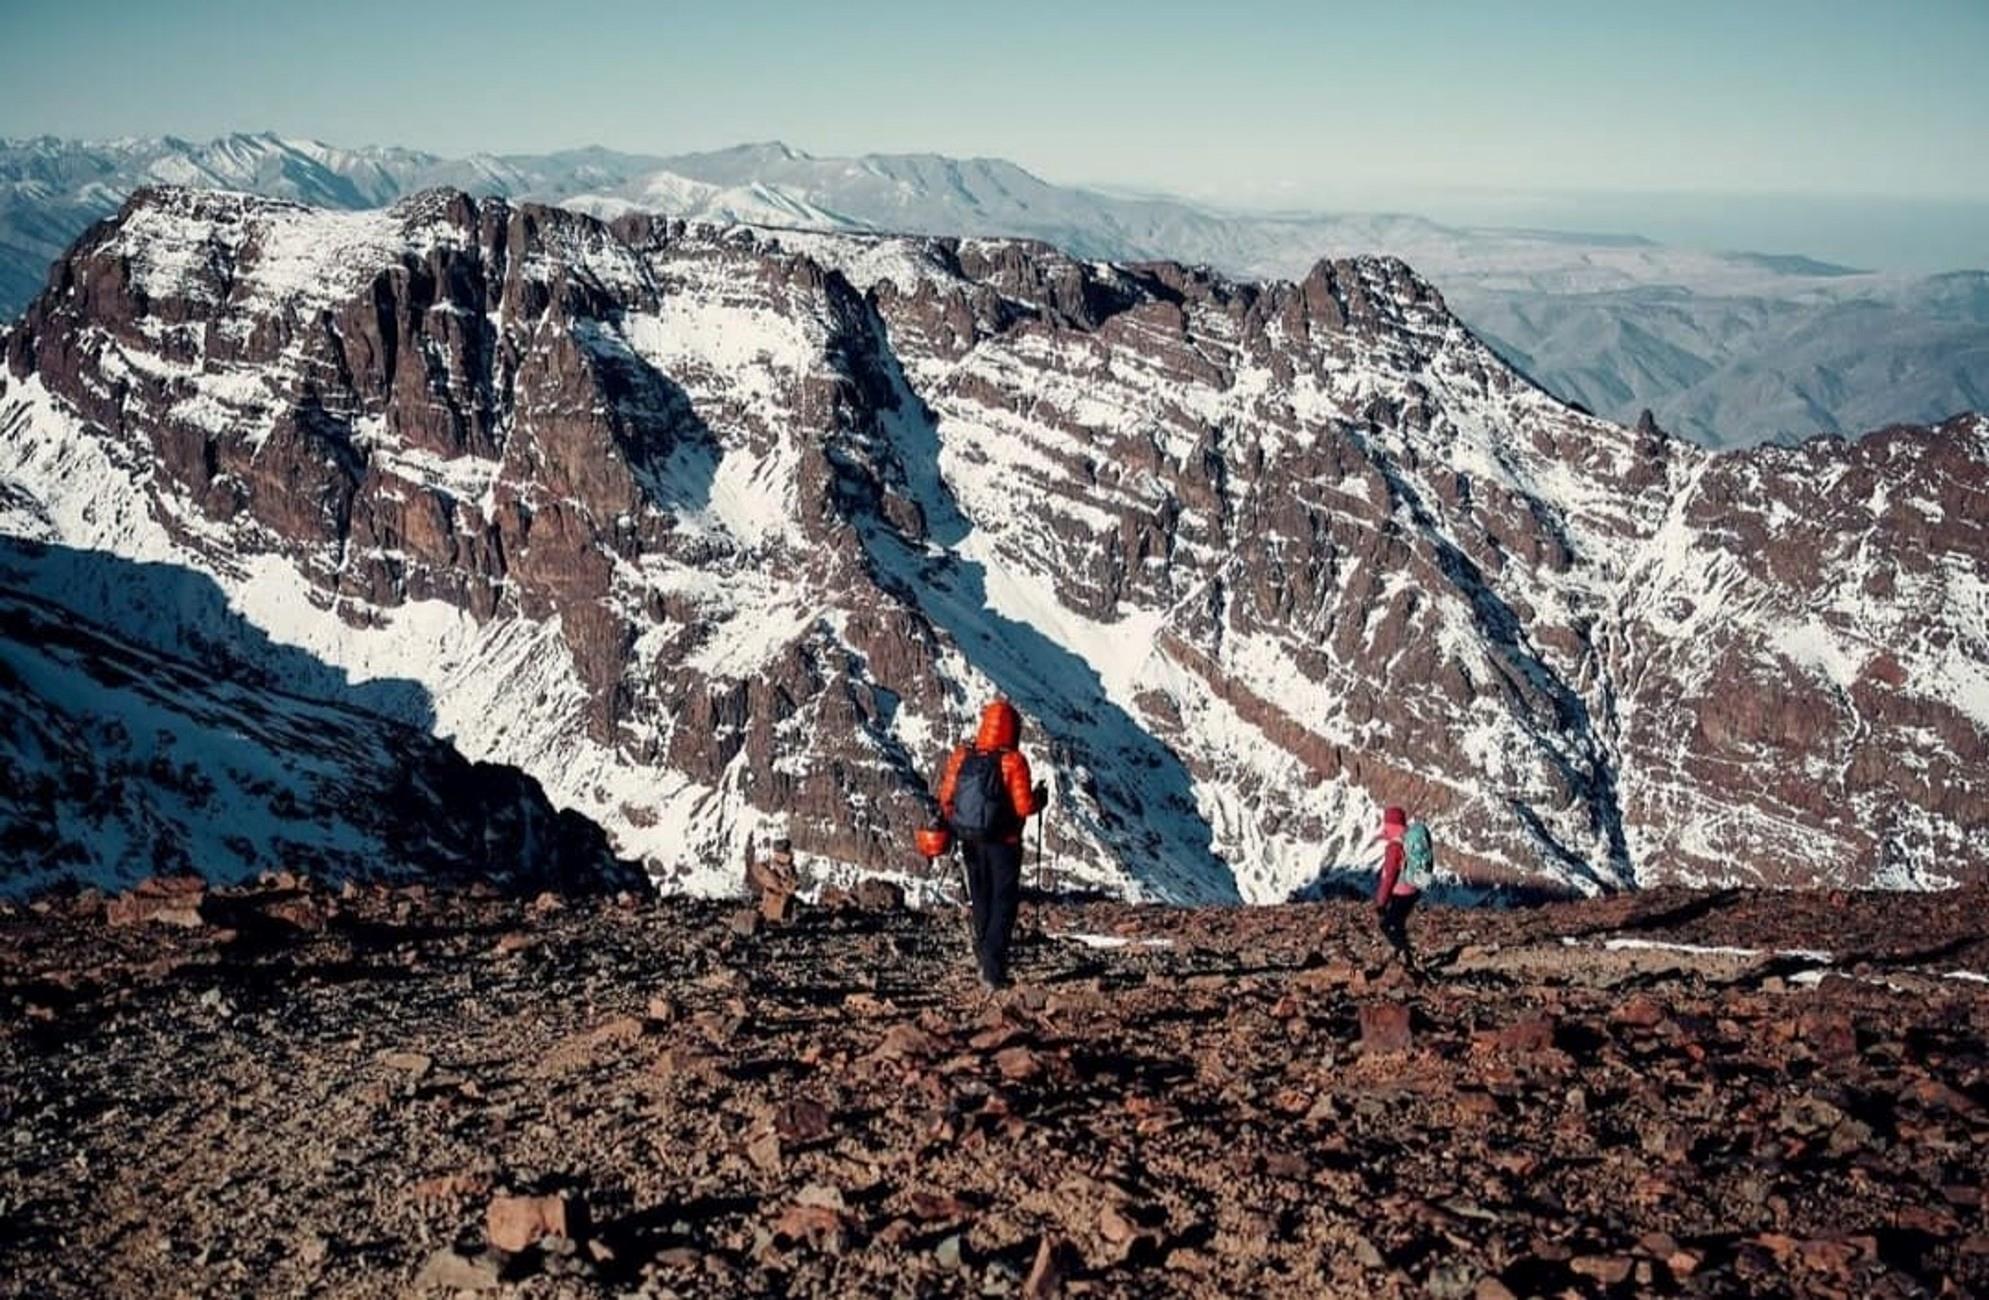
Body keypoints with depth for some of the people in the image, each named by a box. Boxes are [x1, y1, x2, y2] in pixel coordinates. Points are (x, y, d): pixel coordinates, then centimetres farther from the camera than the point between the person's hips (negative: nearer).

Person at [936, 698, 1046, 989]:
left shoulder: (962, 757, -5)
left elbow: (946, 798, 1)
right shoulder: (1013, 761, -18)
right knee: (1004, 903, 5)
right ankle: (994, 971, -2)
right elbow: (1024, 806, -19)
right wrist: (1040, 799, 2)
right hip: (1003, 843, -4)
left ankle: (986, 958, 36)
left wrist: (955, 823, 18)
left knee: (981, 900, 22)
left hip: (971, 841, 4)